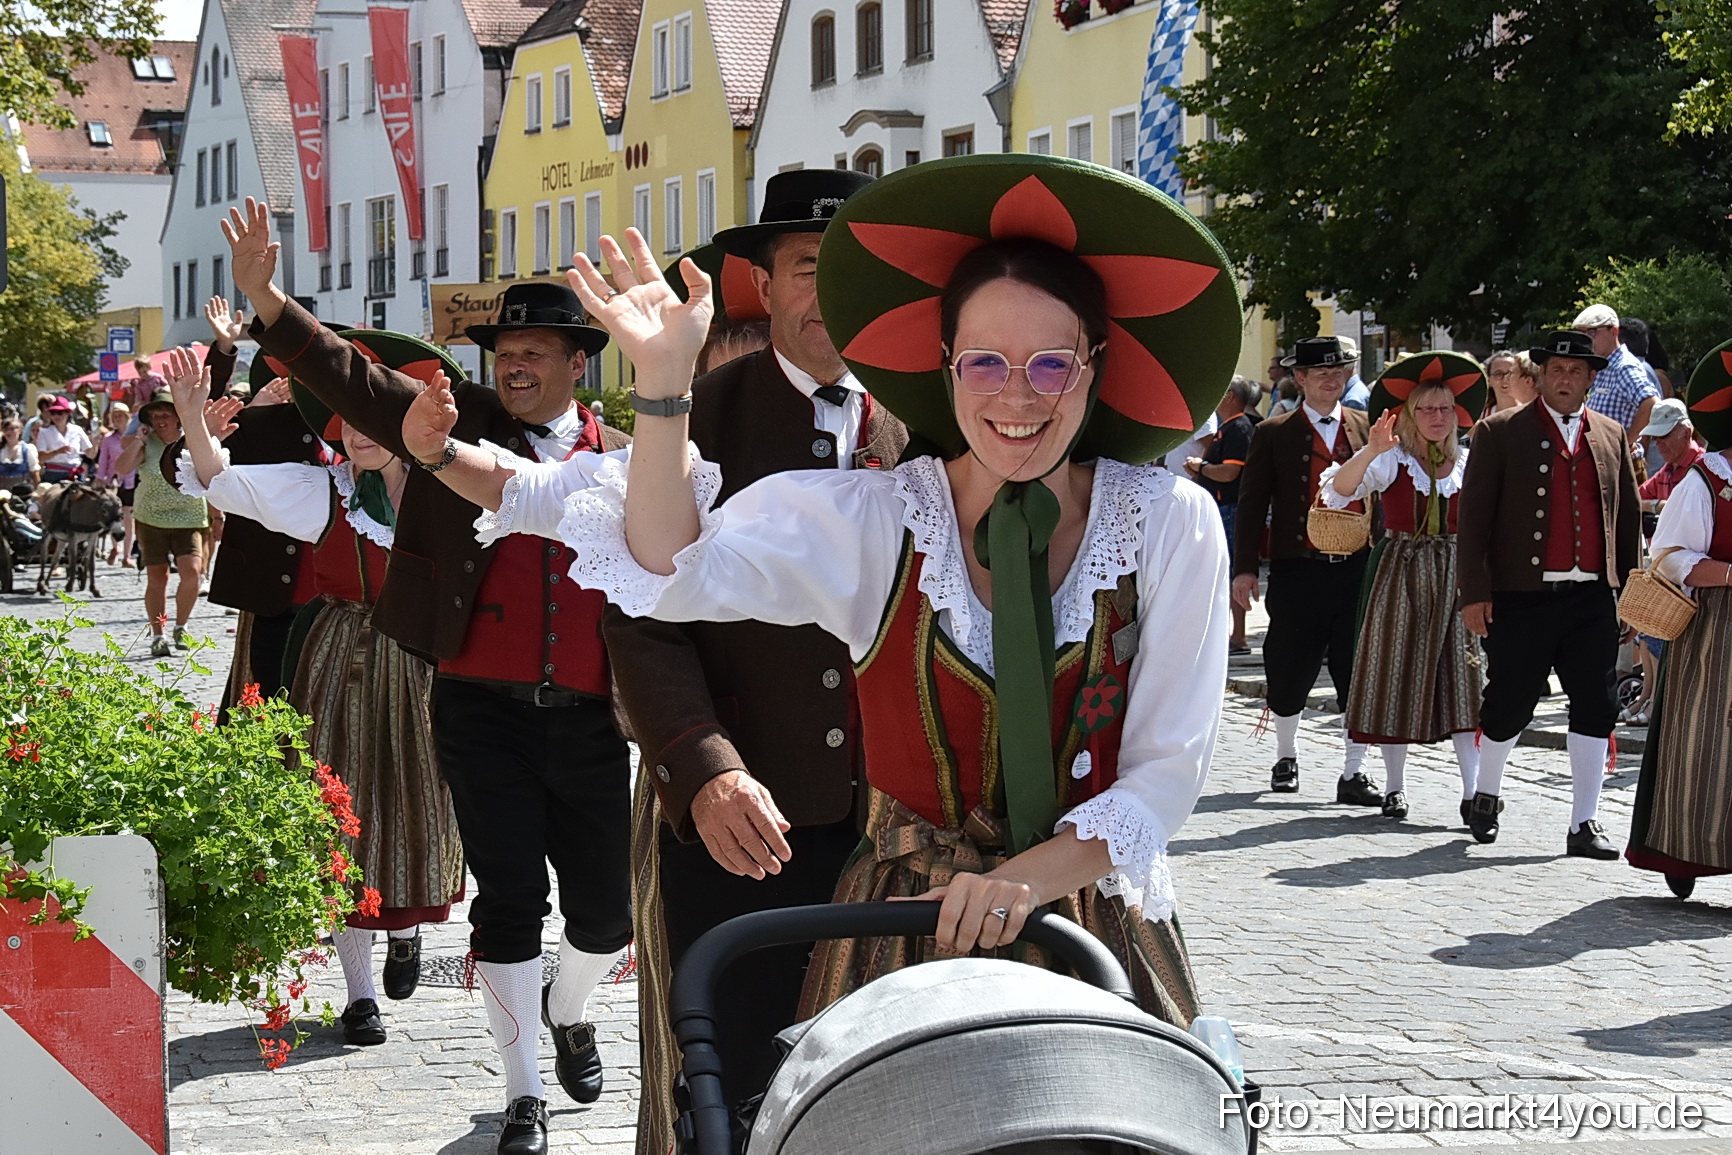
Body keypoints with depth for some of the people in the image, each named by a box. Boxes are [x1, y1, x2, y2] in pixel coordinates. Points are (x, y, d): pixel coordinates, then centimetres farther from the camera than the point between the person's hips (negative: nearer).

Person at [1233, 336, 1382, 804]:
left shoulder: (1366, 428, 9)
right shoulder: (1274, 434, 3)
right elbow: (1252, 503, 1)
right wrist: (1245, 567, -7)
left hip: (1358, 568, 1)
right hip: (1298, 571, -1)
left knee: (1360, 673, 0)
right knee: (1290, 670, 7)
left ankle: (1354, 773, 8)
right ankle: (1286, 756, 30)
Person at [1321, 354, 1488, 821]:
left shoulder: (1471, 464, 7)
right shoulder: (1390, 461, -3)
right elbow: (1337, 492, -18)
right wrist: (1370, 450, -31)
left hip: (1457, 575, 1)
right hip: (1401, 574, -1)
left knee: (1463, 678, -6)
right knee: (1397, 677, 3)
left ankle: (1473, 791, -8)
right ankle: (1395, 786, 13)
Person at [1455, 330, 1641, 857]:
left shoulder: (1610, 436, 13)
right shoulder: (1500, 432, 1)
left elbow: (1629, 518, 16)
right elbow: (1473, 517, -2)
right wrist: (1474, 592, -9)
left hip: (1592, 599, 3)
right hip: (1521, 596, -3)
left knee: (1595, 709, 1)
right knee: (1509, 705, 3)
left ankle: (1585, 823, 8)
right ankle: (1486, 796, 29)